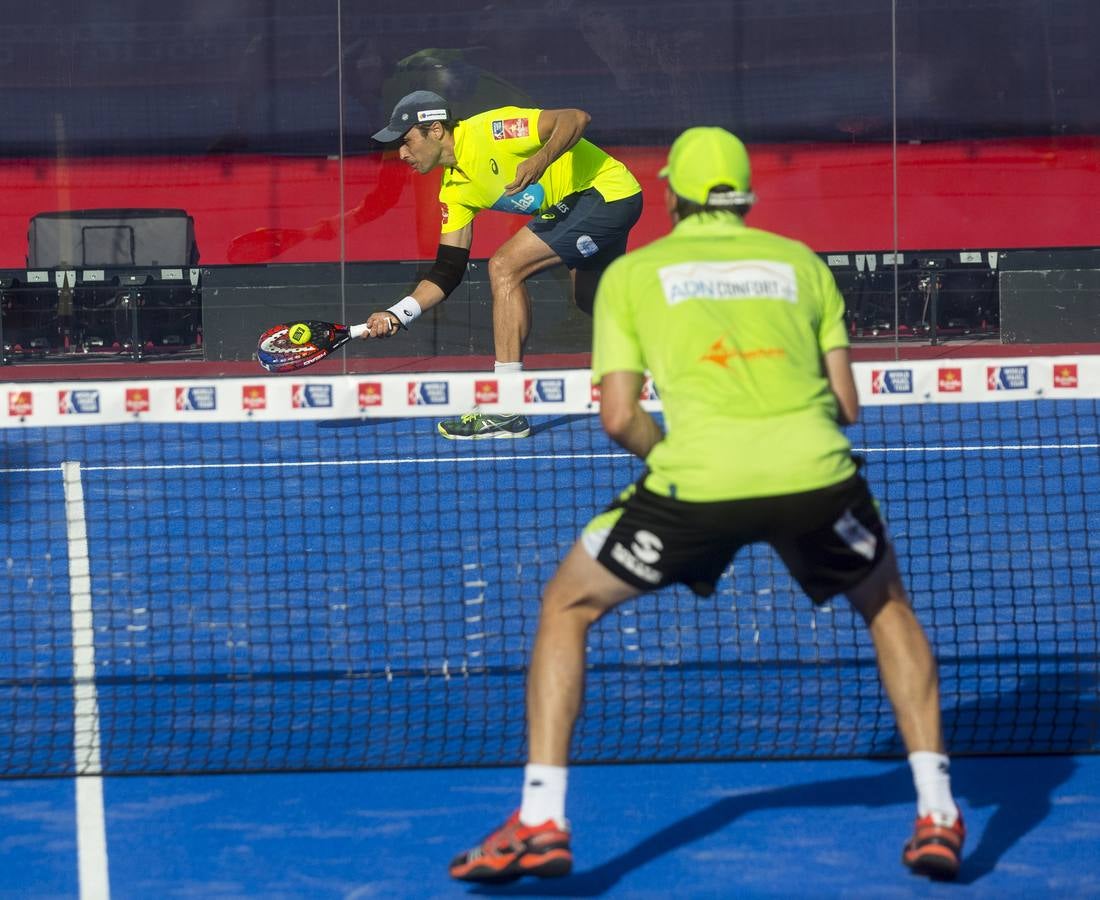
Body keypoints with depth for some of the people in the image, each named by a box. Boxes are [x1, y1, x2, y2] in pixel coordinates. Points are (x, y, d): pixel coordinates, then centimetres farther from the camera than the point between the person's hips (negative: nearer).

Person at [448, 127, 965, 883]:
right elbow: (846, 404, 18)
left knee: (568, 607, 21)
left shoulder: (631, 273, 17)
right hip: (815, 475, 2)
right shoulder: (802, 261, 22)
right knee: (887, 605, 30)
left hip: (698, 477, -2)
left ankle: (540, 822, 9)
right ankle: (937, 815, 18)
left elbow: (619, 417, 9)